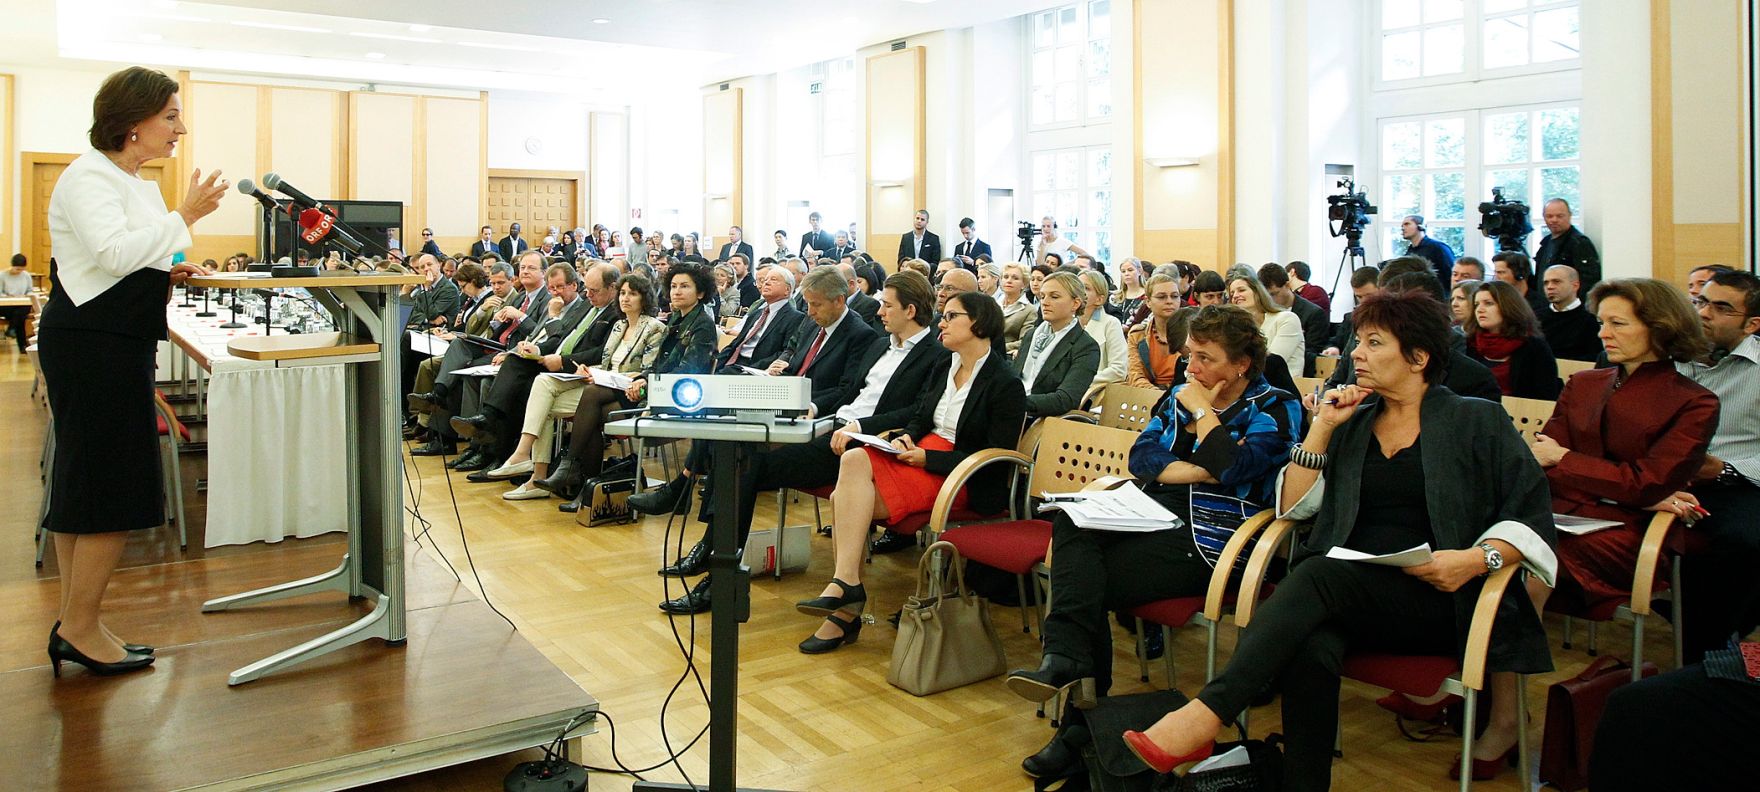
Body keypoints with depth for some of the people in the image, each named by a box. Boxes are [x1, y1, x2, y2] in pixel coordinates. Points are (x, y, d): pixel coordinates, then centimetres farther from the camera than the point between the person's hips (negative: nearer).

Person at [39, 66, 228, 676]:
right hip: (90, 345, -10)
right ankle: (81, 629, 3)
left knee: (83, 486, 12)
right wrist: (184, 217, -19)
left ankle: (75, 625, 20)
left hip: (118, 344, 10)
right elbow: (113, 251, -24)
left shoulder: (134, 181, 19)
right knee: (114, 487, -7)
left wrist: (168, 273, 9)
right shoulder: (88, 176, -10)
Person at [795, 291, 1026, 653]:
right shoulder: (943, 368, 16)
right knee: (854, 459, -25)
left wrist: (927, 458, -16)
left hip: (963, 479, -7)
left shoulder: (1006, 385, -9)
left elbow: (996, 457, -12)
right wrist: (907, 437, -4)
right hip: (921, 453, 7)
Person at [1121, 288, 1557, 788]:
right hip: (1346, 594, 3)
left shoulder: (1477, 422, 9)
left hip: (1437, 599, -3)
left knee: (1319, 573, -34)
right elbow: (1294, 505, 10)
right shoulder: (1354, 423, 19)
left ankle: (1206, 717, -42)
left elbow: (1533, 513, 1)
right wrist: (1323, 427, 4)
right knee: (1310, 650, -35)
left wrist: (1479, 559, -17)